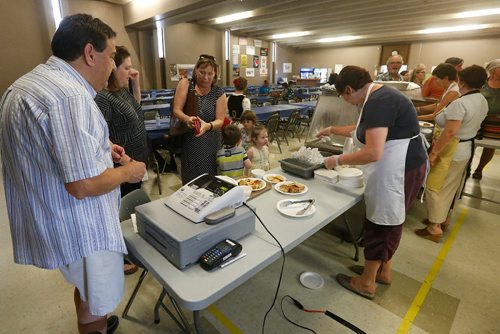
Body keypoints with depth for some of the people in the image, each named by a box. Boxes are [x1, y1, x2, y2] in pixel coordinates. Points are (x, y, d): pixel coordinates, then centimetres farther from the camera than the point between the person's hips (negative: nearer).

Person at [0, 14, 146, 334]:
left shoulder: (27, 83, 9)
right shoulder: (71, 95, -26)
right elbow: (84, 186, -29)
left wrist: (99, 147, 13)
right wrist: (128, 172, -11)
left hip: (48, 221, 10)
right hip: (80, 230, -10)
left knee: (87, 290, 29)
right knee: (97, 306, 12)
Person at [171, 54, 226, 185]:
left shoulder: (219, 93, -1)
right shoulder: (186, 84, -2)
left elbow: (220, 120, -7)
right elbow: (176, 110, -9)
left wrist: (208, 126, -30)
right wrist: (187, 119, -32)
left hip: (210, 144, 1)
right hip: (188, 142, 0)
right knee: (190, 181, 6)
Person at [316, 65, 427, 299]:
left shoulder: (377, 103, -22)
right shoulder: (379, 96, 11)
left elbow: (373, 153, -30)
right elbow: (363, 130, 27)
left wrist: (338, 161, -18)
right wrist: (333, 130, 30)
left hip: (398, 171, -10)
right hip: (400, 167, 10)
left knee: (379, 224, 4)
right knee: (390, 221, 20)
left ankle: (366, 284, 23)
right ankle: (383, 271, 39)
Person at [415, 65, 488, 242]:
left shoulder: (459, 103, -23)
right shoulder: (483, 101, 7)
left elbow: (450, 132, -28)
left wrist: (434, 152, -22)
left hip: (450, 151, -9)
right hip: (466, 149, 9)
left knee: (434, 188, 0)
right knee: (449, 188, 20)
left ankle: (434, 228, 8)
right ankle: (442, 219, 34)